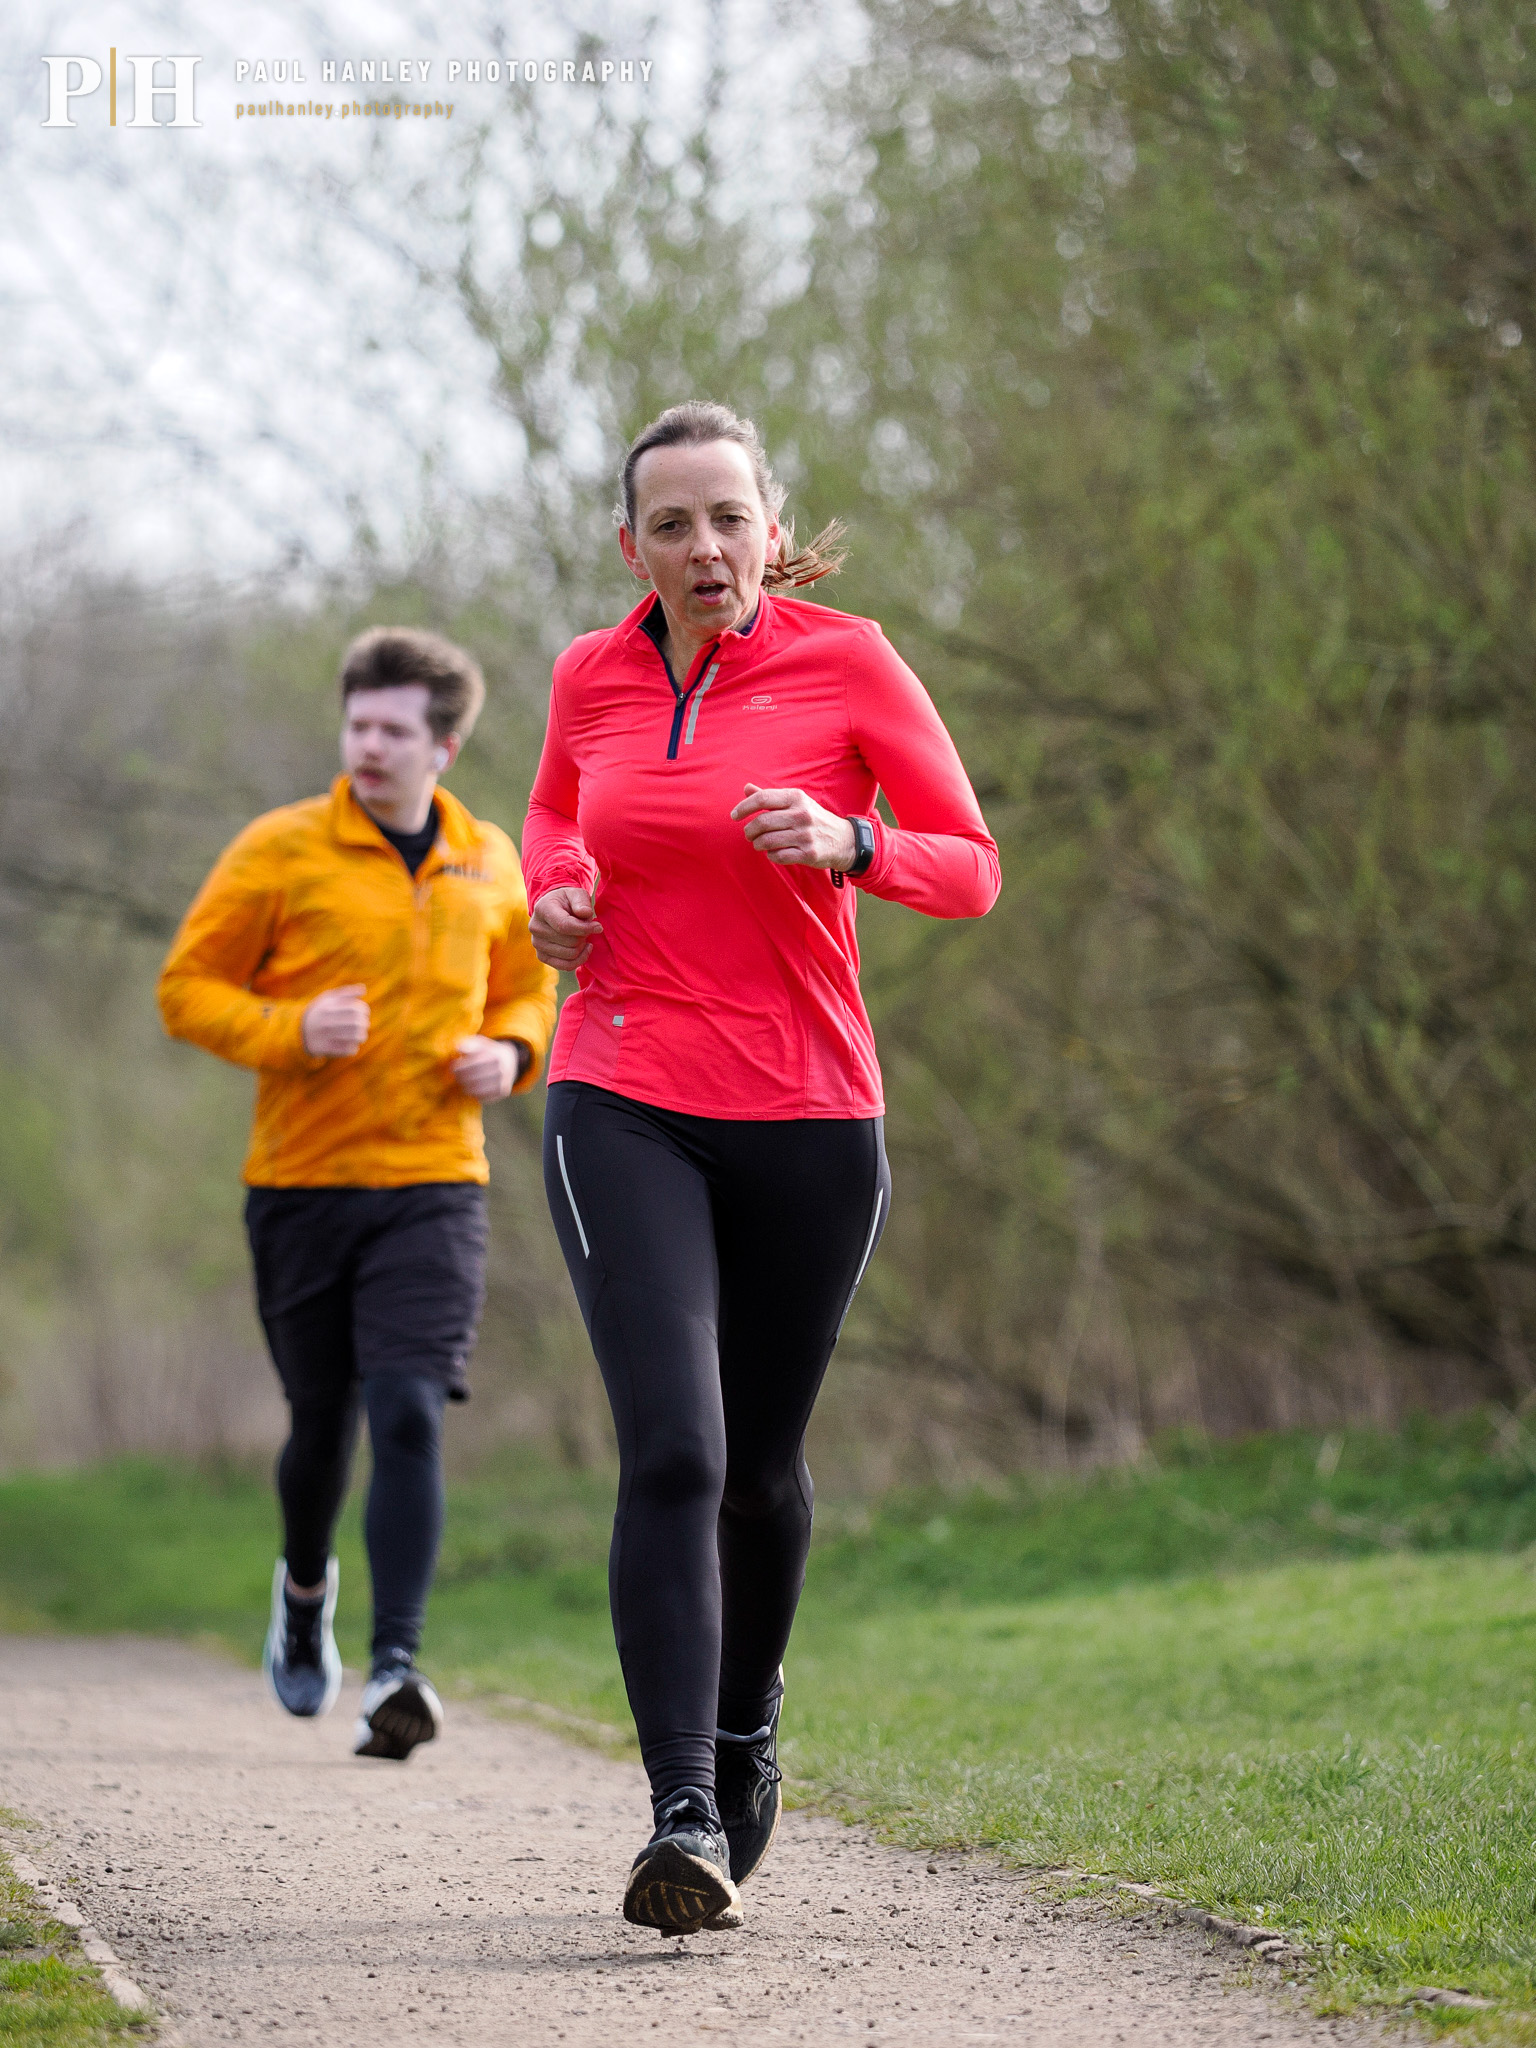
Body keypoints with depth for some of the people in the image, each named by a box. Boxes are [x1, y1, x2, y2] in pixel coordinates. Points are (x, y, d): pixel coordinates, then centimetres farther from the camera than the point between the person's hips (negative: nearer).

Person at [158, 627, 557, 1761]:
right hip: (302, 1184, -1)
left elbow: (527, 989, 22)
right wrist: (289, 1031, -18)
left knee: (409, 1413, -15)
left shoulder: (490, 863, 8)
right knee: (322, 1423, 9)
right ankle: (306, 1586, 41)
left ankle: (396, 1669, -19)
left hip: (435, 1185, 1)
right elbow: (188, 988, 0)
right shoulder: (280, 850, -2)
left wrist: (510, 1052, 0)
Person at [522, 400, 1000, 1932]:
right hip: (625, 1111, 0)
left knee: (762, 1467, 14)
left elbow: (969, 871, -2)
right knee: (671, 1450, -18)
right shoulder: (592, 677, 4)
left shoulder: (846, 663, -4)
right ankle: (685, 1814, -21)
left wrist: (848, 844, -22)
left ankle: (746, 1715, 43)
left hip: (808, 1118, 0)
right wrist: (553, 890, 2)